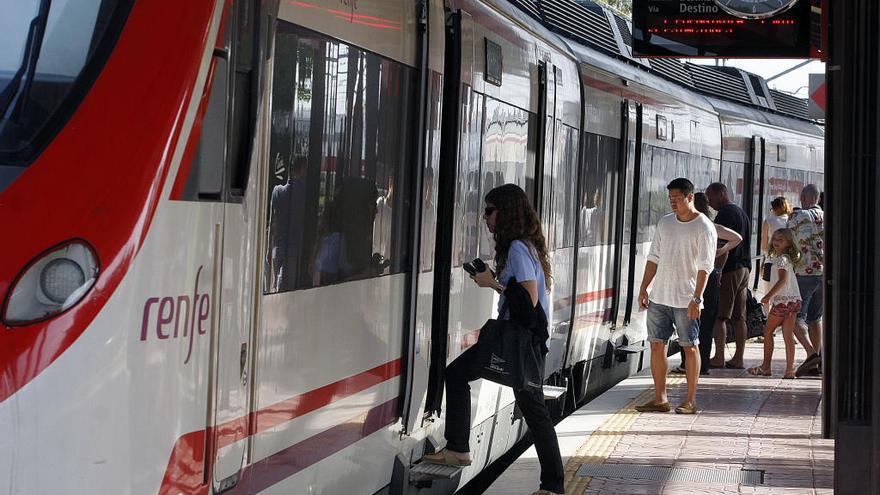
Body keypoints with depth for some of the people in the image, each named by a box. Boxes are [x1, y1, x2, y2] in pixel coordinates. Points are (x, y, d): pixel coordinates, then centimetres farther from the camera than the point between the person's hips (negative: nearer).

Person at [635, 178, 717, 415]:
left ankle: (690, 400, 6)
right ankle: (660, 398, 11)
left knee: (690, 347, 1)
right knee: (657, 344, 5)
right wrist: (644, 288, 11)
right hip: (659, 296, 6)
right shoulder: (665, 222, 12)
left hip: (685, 300, -6)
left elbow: (705, 267, -11)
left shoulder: (704, 227, -7)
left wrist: (696, 298, -17)